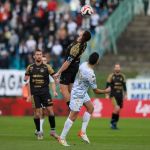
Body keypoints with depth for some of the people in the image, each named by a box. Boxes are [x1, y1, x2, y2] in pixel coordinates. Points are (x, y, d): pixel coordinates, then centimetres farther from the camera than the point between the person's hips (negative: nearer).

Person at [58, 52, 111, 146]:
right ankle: (62, 138, 4)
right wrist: (106, 91, -2)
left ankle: (83, 132, 17)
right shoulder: (91, 74, -31)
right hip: (78, 94, -9)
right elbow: (96, 91, -18)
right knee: (73, 116, -3)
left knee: (90, 108, 15)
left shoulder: (84, 64, -9)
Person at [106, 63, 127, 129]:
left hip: (120, 95, 4)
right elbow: (107, 85, -2)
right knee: (117, 108, -21)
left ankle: (115, 124, 17)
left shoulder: (122, 76, 9)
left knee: (118, 111, 5)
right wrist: (107, 94, -6)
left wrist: (125, 94, 14)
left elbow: (124, 86, 16)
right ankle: (112, 122, -6)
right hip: (113, 95, -4)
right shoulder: (111, 76, -3)